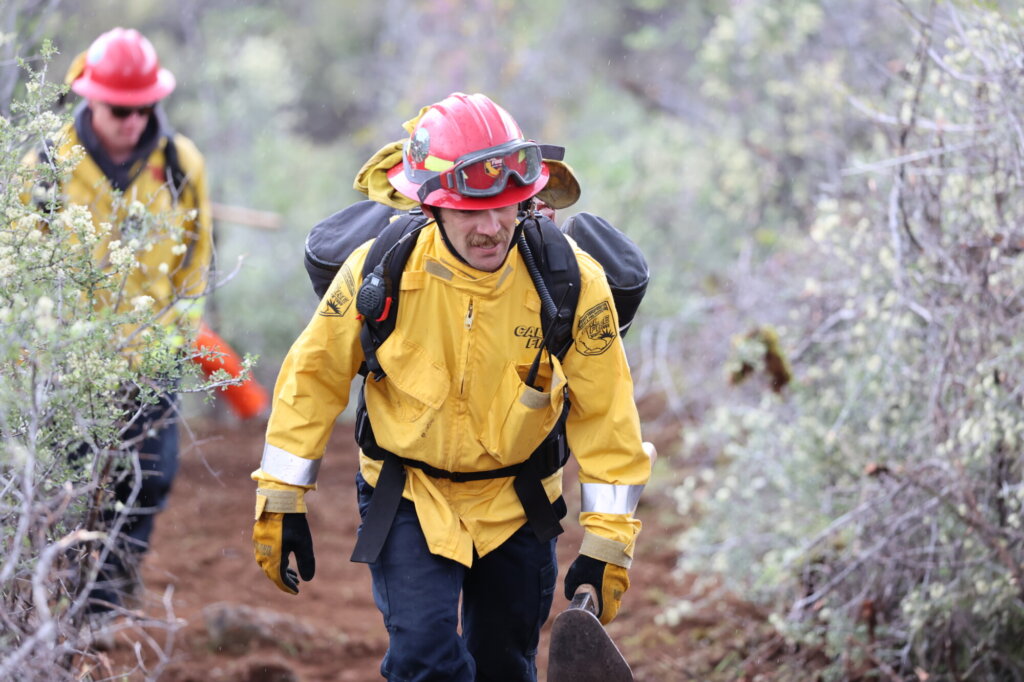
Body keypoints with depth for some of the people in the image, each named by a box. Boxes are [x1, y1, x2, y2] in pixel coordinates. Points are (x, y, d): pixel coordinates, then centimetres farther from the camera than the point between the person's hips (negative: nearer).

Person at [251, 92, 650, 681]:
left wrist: (609, 544, -11)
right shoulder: (380, 271, -19)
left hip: (516, 505, 1)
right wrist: (281, 502, -3)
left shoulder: (570, 280, -19)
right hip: (409, 499, -1)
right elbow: (314, 377, -5)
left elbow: (605, 412, -11)